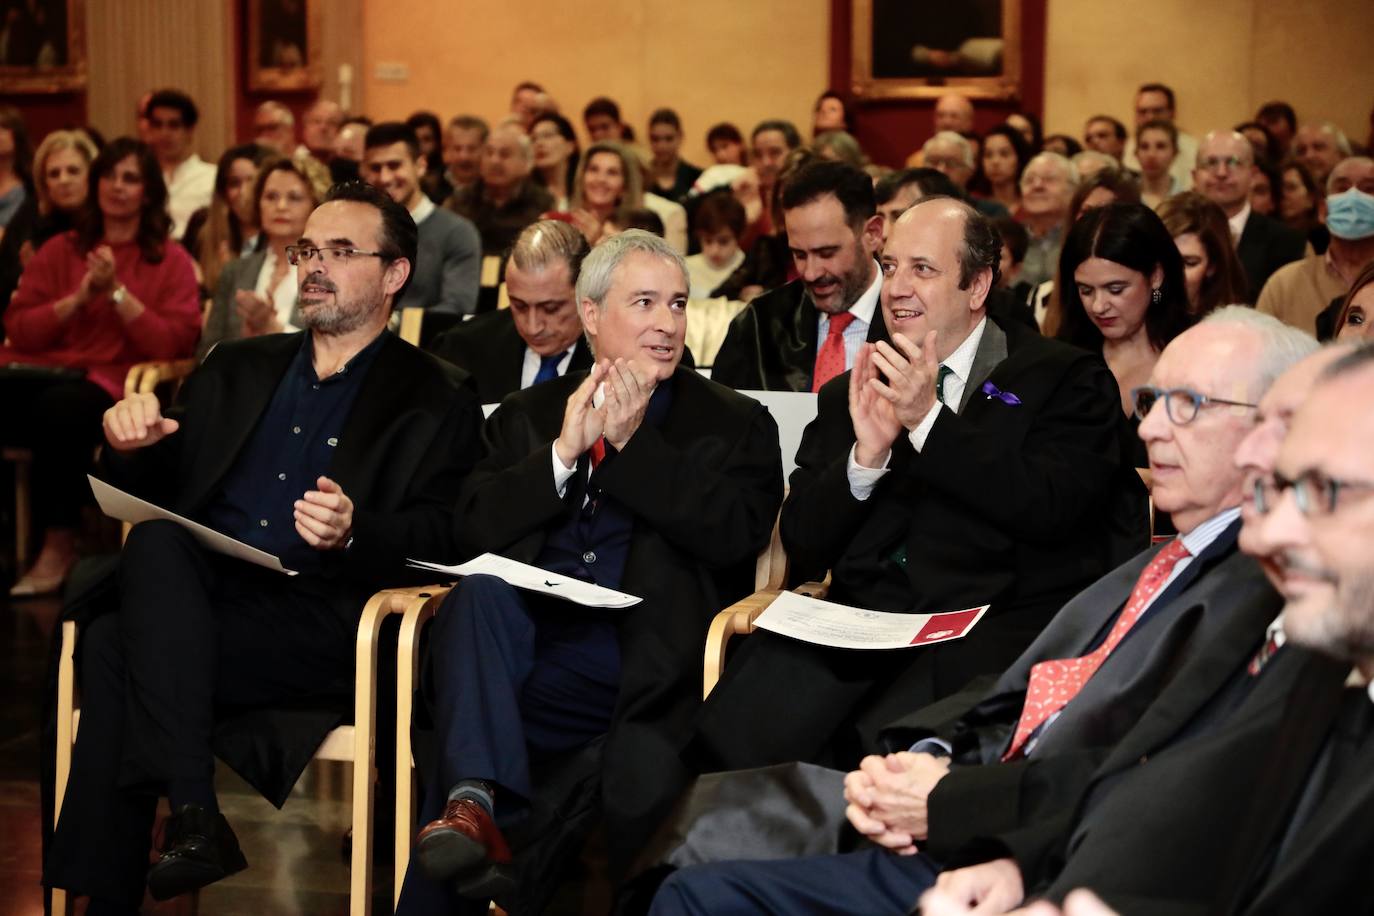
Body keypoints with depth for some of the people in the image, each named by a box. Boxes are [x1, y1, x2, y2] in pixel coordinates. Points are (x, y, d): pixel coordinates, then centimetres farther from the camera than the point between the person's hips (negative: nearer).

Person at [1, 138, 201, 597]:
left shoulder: (171, 261, 11)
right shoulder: (60, 251, 20)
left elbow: (174, 343, -2)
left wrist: (117, 293, -8)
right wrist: (78, 297, -3)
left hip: (110, 385, -3)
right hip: (40, 371, 3)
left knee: (62, 406, -39)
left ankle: (59, 545, -25)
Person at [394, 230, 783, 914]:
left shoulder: (733, 423, 14)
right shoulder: (528, 415, 21)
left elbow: (737, 535, -4)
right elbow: (475, 529, 7)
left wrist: (634, 442, -5)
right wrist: (564, 451, -5)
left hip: (644, 665, -2)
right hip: (524, 645, 2)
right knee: (477, 593, -32)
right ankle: (474, 805, -42)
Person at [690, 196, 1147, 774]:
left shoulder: (1065, 379, 8)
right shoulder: (847, 395, 19)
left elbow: (1052, 510, -9)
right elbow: (803, 550, 11)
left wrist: (929, 418, -12)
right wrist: (867, 454, -6)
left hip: (997, 623, -3)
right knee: (728, 740, -24)